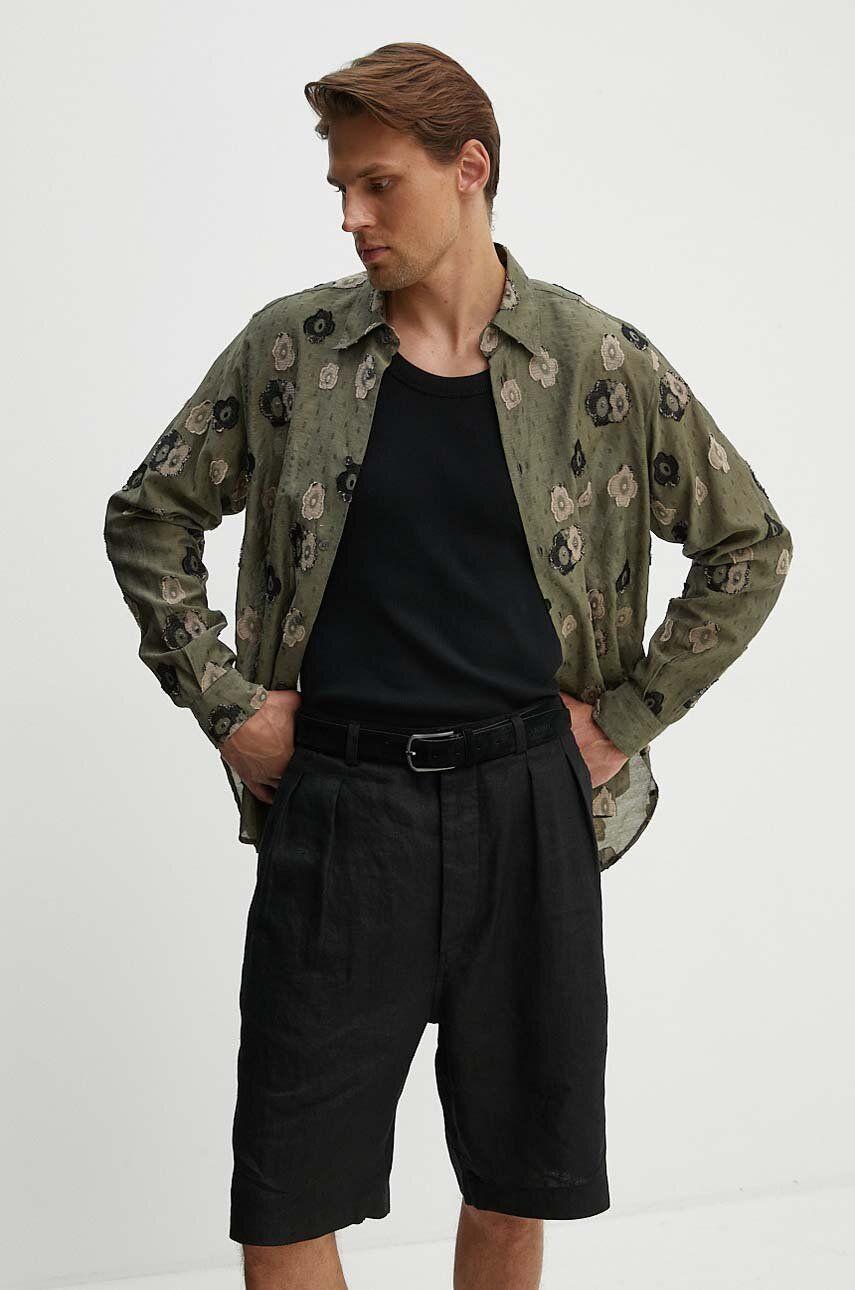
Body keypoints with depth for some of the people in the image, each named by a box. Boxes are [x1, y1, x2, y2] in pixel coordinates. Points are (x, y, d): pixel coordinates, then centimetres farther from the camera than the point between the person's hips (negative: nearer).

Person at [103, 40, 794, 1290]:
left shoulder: (603, 365, -2)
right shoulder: (290, 347, 0)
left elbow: (750, 546, 7)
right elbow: (148, 517, 10)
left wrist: (627, 717, 1)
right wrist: (223, 700, 2)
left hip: (526, 801, 0)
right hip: (334, 800, 0)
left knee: (513, 1186, 14)